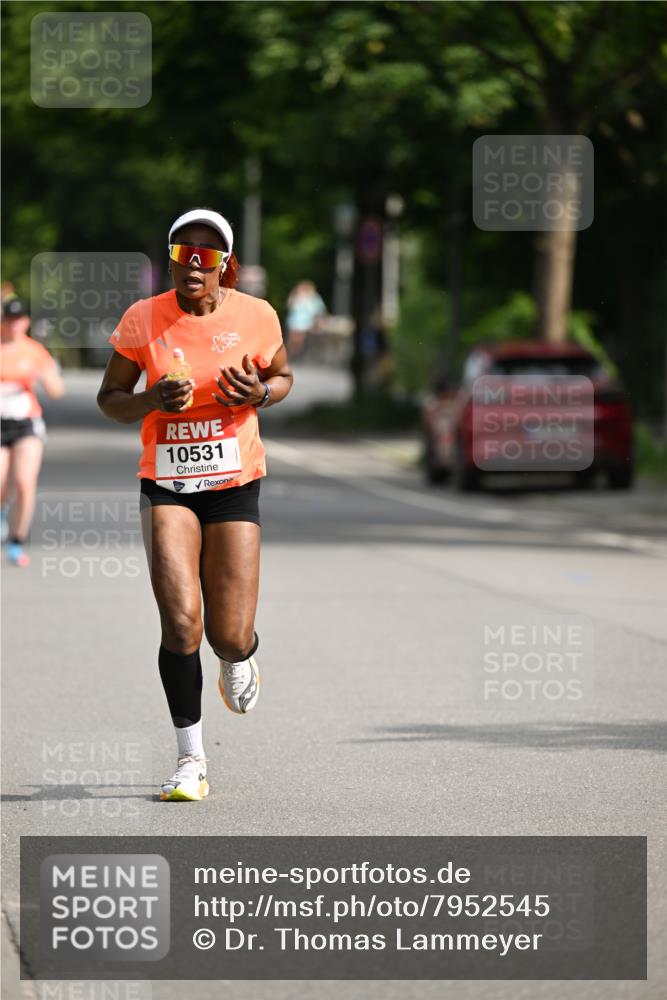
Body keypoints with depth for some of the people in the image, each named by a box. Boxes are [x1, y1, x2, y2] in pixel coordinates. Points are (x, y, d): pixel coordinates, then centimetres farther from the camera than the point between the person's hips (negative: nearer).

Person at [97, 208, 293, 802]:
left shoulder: (256, 317, -3)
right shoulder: (142, 320, -5)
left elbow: (283, 377, 14)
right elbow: (110, 398, 5)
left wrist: (261, 394, -10)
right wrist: (153, 400, -17)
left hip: (236, 484, 1)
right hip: (166, 483, -1)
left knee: (230, 637, -2)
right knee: (180, 621, -16)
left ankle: (238, 659, 40)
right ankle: (191, 759, -3)